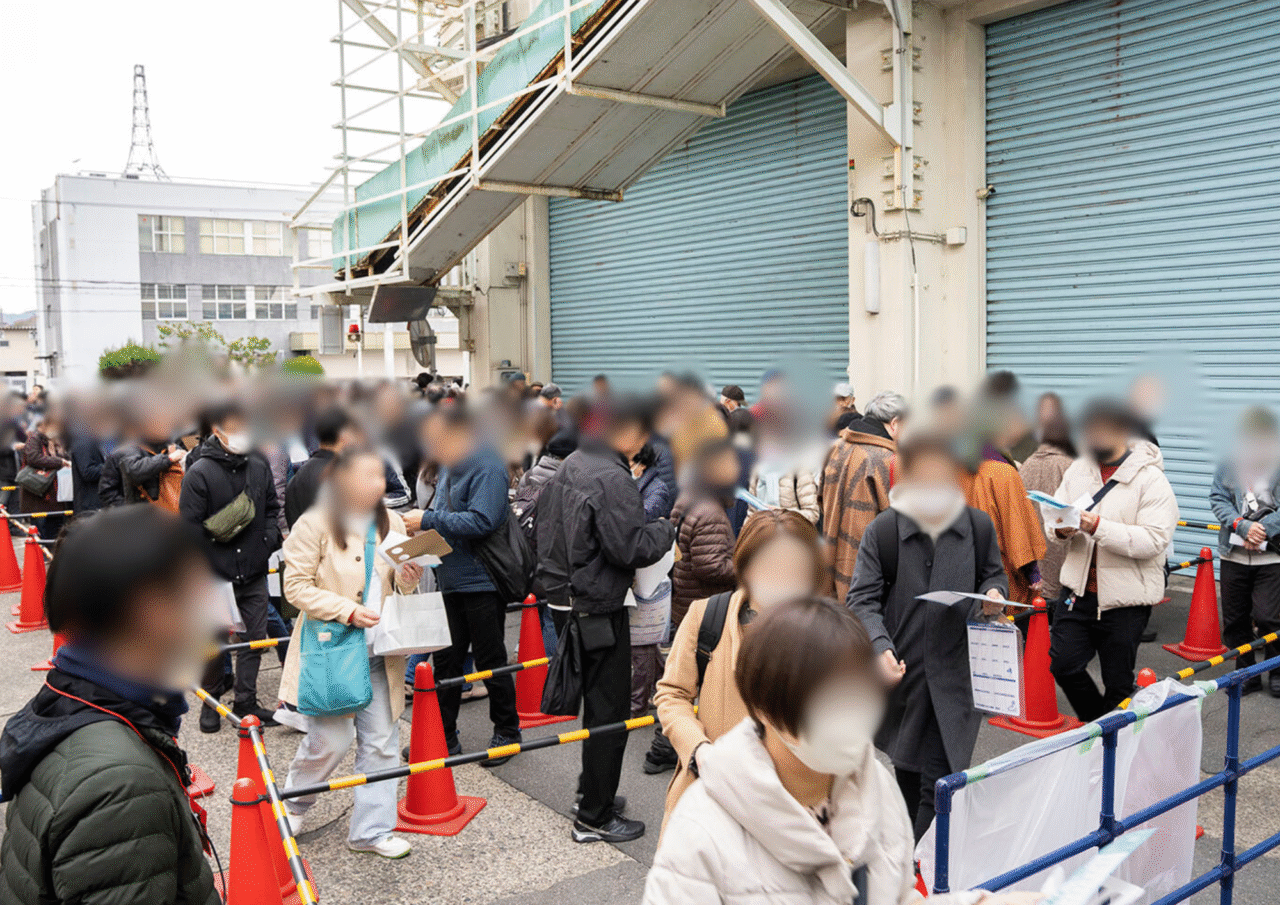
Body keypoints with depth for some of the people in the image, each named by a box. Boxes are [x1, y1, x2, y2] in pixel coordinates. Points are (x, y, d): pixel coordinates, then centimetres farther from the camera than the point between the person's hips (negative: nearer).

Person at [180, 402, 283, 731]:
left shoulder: (259, 467, 6)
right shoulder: (199, 473, -9)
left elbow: (272, 509, 17)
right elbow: (189, 528, -9)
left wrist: (269, 541, 0)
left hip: (254, 571, 4)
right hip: (214, 572, -4)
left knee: (254, 637, 7)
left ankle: (246, 702, 18)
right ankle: (210, 701, 25)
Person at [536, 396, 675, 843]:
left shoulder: (568, 468, 9)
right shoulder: (612, 479, -20)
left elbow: (545, 532, 17)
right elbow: (630, 549, -23)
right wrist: (665, 530, -6)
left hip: (565, 601, 9)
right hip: (599, 610, -9)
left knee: (595, 703, 21)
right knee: (609, 712, 2)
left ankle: (595, 793, 35)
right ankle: (595, 819, 12)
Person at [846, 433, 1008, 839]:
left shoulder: (979, 526, -1)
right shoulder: (882, 530, -7)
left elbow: (993, 575, 16)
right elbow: (862, 598, -6)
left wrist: (992, 594, -8)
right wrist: (880, 646, -21)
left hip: (956, 673, 0)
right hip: (902, 669, 1)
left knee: (938, 782, -6)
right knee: (906, 770, 19)